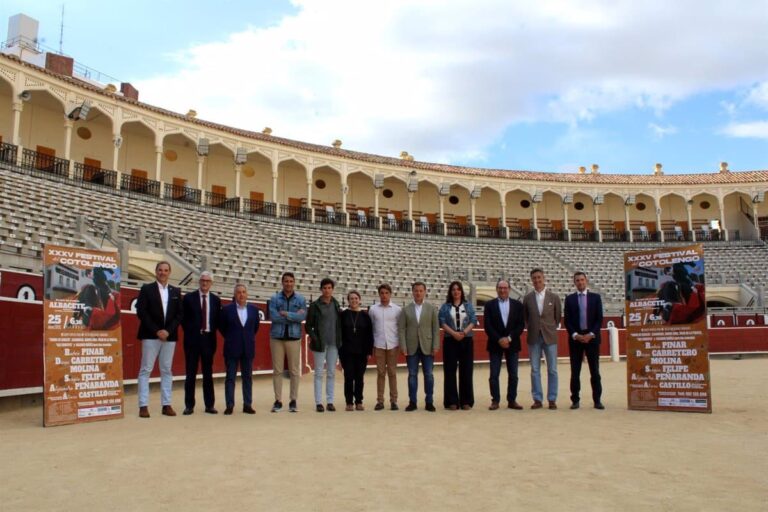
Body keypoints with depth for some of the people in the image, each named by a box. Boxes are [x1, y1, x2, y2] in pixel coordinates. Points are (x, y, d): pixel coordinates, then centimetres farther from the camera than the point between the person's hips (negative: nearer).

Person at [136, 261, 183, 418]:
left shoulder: (176, 291, 12)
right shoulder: (146, 289, 2)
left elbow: (179, 314, 7)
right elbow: (141, 312, -6)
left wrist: (168, 331, -8)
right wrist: (156, 331, -13)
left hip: (169, 336, 3)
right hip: (150, 335, -3)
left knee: (167, 371, 6)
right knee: (146, 370, -2)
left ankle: (166, 405, 9)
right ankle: (143, 406, 0)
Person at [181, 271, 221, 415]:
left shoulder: (216, 300, 8)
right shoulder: (189, 298, 1)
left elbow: (218, 321, 10)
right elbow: (183, 319, 2)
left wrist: (212, 333, -1)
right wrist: (189, 333, -3)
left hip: (208, 339, 2)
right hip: (193, 339, -2)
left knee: (208, 373, 7)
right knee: (191, 373, 2)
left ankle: (209, 405, 12)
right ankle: (189, 405, 8)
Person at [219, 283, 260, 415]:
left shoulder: (254, 309, 3)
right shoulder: (227, 309, -4)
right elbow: (221, 326, 7)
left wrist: (249, 338, 11)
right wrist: (230, 338, 7)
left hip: (248, 348, 2)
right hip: (232, 349, -2)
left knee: (248, 377, 7)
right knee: (230, 377, 2)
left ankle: (247, 405, 13)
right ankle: (229, 405, 7)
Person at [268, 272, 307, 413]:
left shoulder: (300, 299, 6)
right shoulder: (275, 299, 5)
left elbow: (303, 316, -7)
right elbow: (273, 316, -9)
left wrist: (286, 314, -12)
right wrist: (294, 317, -7)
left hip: (294, 338, 0)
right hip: (277, 337, 0)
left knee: (295, 370, 2)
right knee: (277, 370, 2)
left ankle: (293, 401, 10)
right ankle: (278, 401, 10)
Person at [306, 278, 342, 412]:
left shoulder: (336, 305, 8)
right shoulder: (315, 305, -1)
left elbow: (340, 324, 12)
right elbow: (308, 325, 0)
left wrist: (340, 340, 4)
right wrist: (314, 338, -12)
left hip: (333, 344, 3)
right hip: (320, 344, -3)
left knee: (331, 373, 6)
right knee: (319, 373, 0)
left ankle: (330, 401, 13)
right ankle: (318, 402, 4)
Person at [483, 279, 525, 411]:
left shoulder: (517, 305, 5)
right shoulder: (490, 305, 2)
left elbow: (521, 325, 0)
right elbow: (487, 326, -4)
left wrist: (509, 338, -12)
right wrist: (499, 339, -14)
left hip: (512, 344, 1)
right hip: (495, 344, -1)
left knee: (513, 375, 4)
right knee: (494, 375, -1)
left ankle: (512, 400, 13)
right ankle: (495, 400, 7)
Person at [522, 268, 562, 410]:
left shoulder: (554, 297, 1)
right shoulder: (528, 298, 3)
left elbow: (558, 316, 9)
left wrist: (551, 329, 8)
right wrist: (531, 329, 8)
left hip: (550, 337, -1)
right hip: (534, 338, 1)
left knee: (552, 370, 3)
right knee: (535, 370, 4)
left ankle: (552, 399, 11)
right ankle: (537, 399, 10)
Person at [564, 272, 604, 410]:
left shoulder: (596, 297, 5)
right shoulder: (569, 299, 6)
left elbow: (599, 319, 1)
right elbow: (567, 321, 2)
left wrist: (591, 334, -11)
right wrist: (575, 335, -10)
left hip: (592, 338, 0)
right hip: (575, 338, 0)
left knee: (595, 371, 3)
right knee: (575, 372, 2)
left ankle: (597, 400, 8)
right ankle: (575, 400, 8)